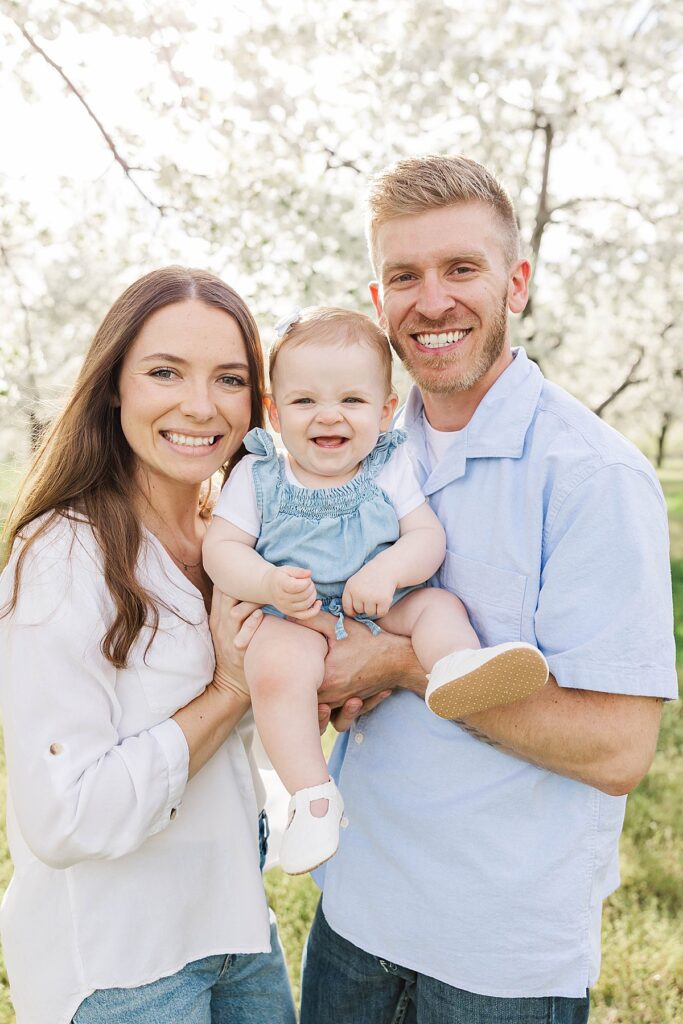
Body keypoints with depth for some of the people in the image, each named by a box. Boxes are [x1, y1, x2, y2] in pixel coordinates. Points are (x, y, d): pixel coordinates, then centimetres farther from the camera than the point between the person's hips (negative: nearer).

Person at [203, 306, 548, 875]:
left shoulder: (392, 469, 2)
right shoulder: (258, 477, 1)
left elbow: (428, 536, -4)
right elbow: (221, 547, -3)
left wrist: (388, 570, -26)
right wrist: (269, 584, -24)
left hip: (382, 612, 3)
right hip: (295, 619, -2)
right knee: (274, 664, -31)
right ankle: (312, 795, -24)